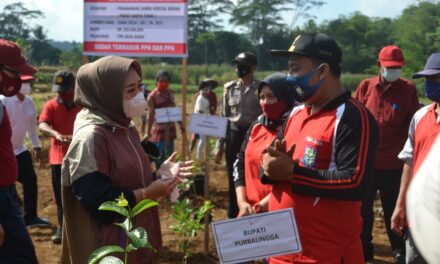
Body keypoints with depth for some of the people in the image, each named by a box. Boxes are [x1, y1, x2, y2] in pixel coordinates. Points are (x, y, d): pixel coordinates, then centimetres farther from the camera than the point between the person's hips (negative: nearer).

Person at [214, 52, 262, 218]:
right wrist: (219, 145, 7)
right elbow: (223, 117, 10)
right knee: (233, 177, 9)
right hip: (233, 135, 4)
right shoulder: (229, 88, 7)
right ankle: (233, 216, 20)